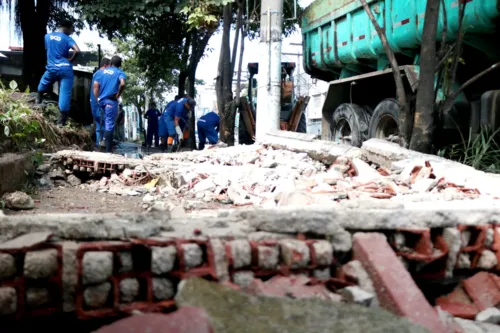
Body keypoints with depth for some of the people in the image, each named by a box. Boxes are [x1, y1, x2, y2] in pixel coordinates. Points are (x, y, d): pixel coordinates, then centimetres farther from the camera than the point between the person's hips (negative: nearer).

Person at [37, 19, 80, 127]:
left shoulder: (47, 36, 7)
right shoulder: (67, 38, -8)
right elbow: (77, 50, -23)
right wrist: (70, 59, -7)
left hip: (51, 68, 4)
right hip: (65, 69, -4)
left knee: (43, 85, 32)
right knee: (65, 93, -1)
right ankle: (62, 119, -2)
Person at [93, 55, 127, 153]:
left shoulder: (103, 71, 15)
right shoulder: (120, 72, 0)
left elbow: (96, 85, 7)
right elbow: (122, 84, -21)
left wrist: (97, 98, 12)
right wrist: (118, 95, -7)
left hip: (101, 100, 5)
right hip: (111, 101, -5)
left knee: (106, 122, 21)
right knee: (109, 125, -6)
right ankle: (108, 150, -7)